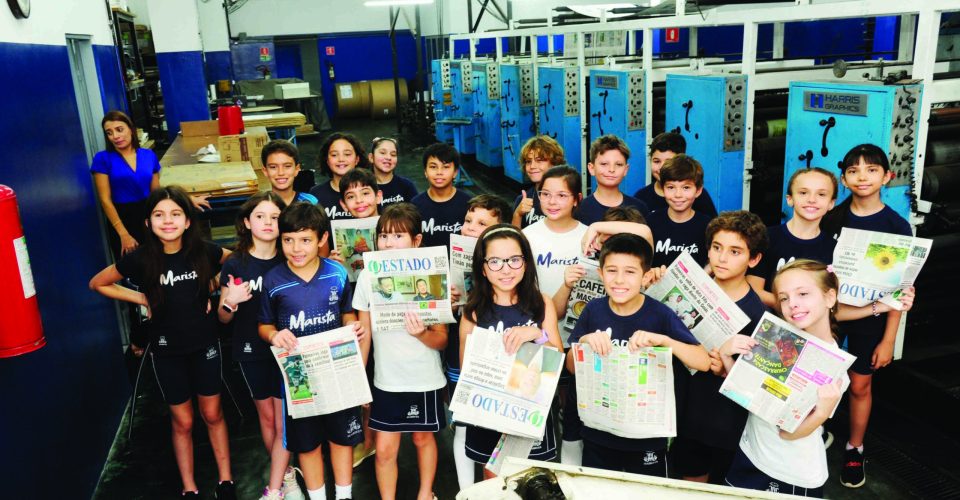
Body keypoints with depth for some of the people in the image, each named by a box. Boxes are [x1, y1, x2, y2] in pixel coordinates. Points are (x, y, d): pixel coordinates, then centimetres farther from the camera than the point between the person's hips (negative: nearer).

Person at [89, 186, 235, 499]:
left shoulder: (203, 251, -12)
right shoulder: (140, 259, -15)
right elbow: (98, 284, 0)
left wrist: (211, 289, -2)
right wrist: (143, 299, -7)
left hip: (204, 344, 1)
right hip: (166, 350, -1)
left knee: (212, 414, 12)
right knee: (182, 422, 10)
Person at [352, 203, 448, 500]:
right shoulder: (368, 277, -7)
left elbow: (442, 340, -9)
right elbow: (365, 333, 3)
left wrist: (422, 333, -30)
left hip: (425, 380, -1)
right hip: (386, 380, 1)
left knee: (423, 438, 16)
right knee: (385, 449, 4)